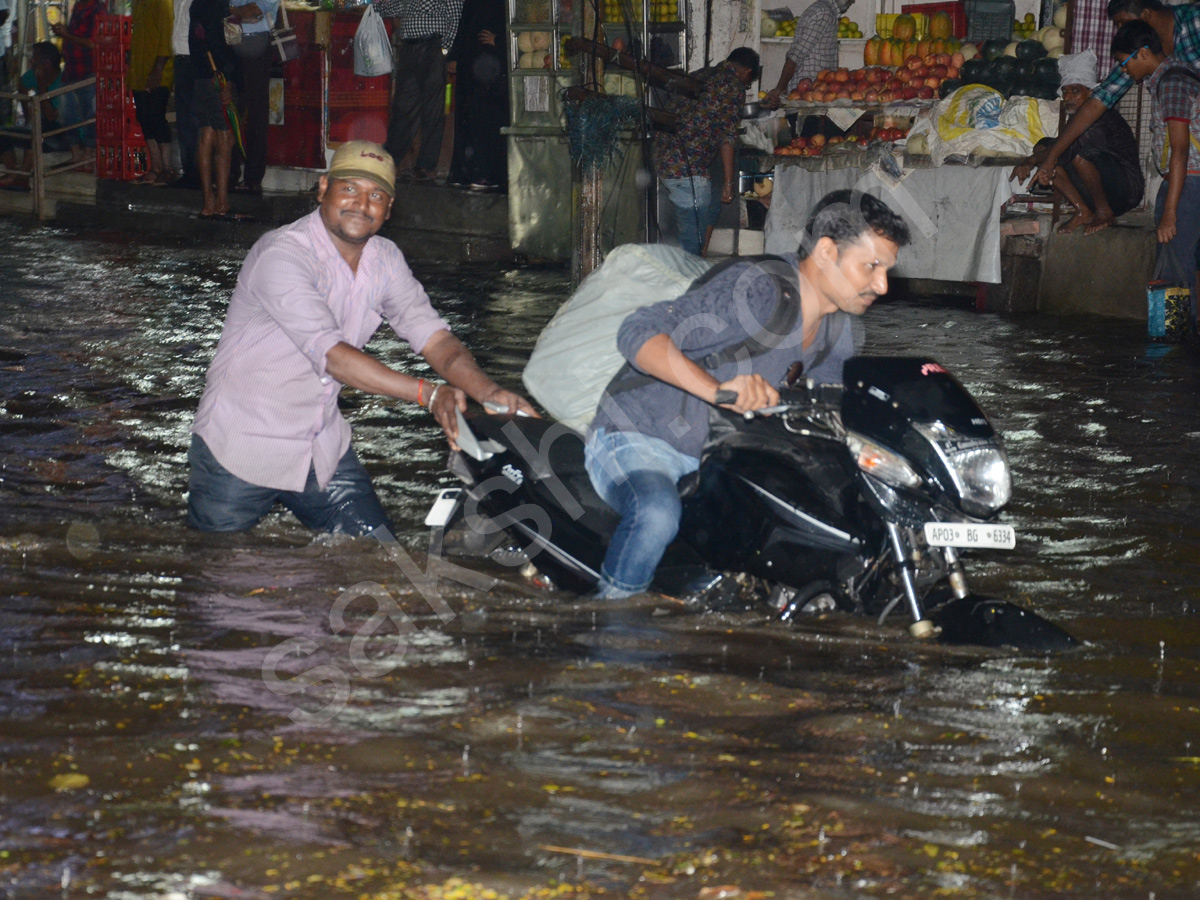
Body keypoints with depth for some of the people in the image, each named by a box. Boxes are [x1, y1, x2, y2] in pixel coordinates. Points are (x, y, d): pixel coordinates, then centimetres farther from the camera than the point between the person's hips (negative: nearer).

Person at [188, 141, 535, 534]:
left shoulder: (385, 260, 1)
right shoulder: (280, 255, -22)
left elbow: (434, 338, -8)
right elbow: (331, 354, -32)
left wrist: (489, 392, -29)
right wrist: (429, 394, -37)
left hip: (322, 448, 6)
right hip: (242, 447, -6)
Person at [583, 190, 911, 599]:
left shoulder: (837, 330, 3)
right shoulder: (755, 291, -26)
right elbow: (639, 334, -33)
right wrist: (718, 388, -46)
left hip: (712, 457, 9)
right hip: (636, 439, -9)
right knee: (658, 514, -39)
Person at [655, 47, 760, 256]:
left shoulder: (700, 75, 19)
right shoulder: (734, 87, -5)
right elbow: (727, 137, -12)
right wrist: (728, 183, -9)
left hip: (664, 159, 9)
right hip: (688, 168, -9)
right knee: (693, 242, -3)